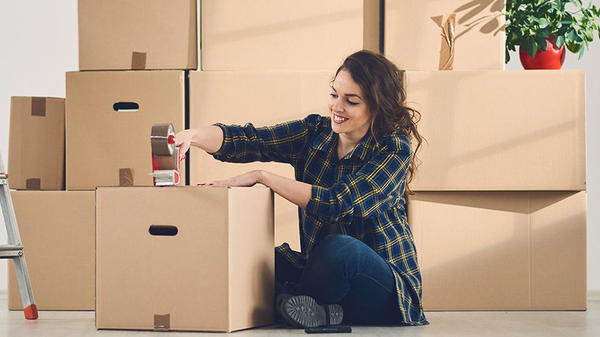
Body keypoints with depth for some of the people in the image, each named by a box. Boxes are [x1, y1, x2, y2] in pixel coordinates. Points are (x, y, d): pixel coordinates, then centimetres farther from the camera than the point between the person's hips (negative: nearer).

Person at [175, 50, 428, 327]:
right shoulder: (316, 132, 4)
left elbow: (339, 203, -23)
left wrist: (262, 176, -22)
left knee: (340, 249, -37)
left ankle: (293, 300, -11)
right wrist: (192, 136, -28)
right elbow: (247, 140, -8)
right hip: (323, 270, 5)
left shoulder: (395, 148, -11)